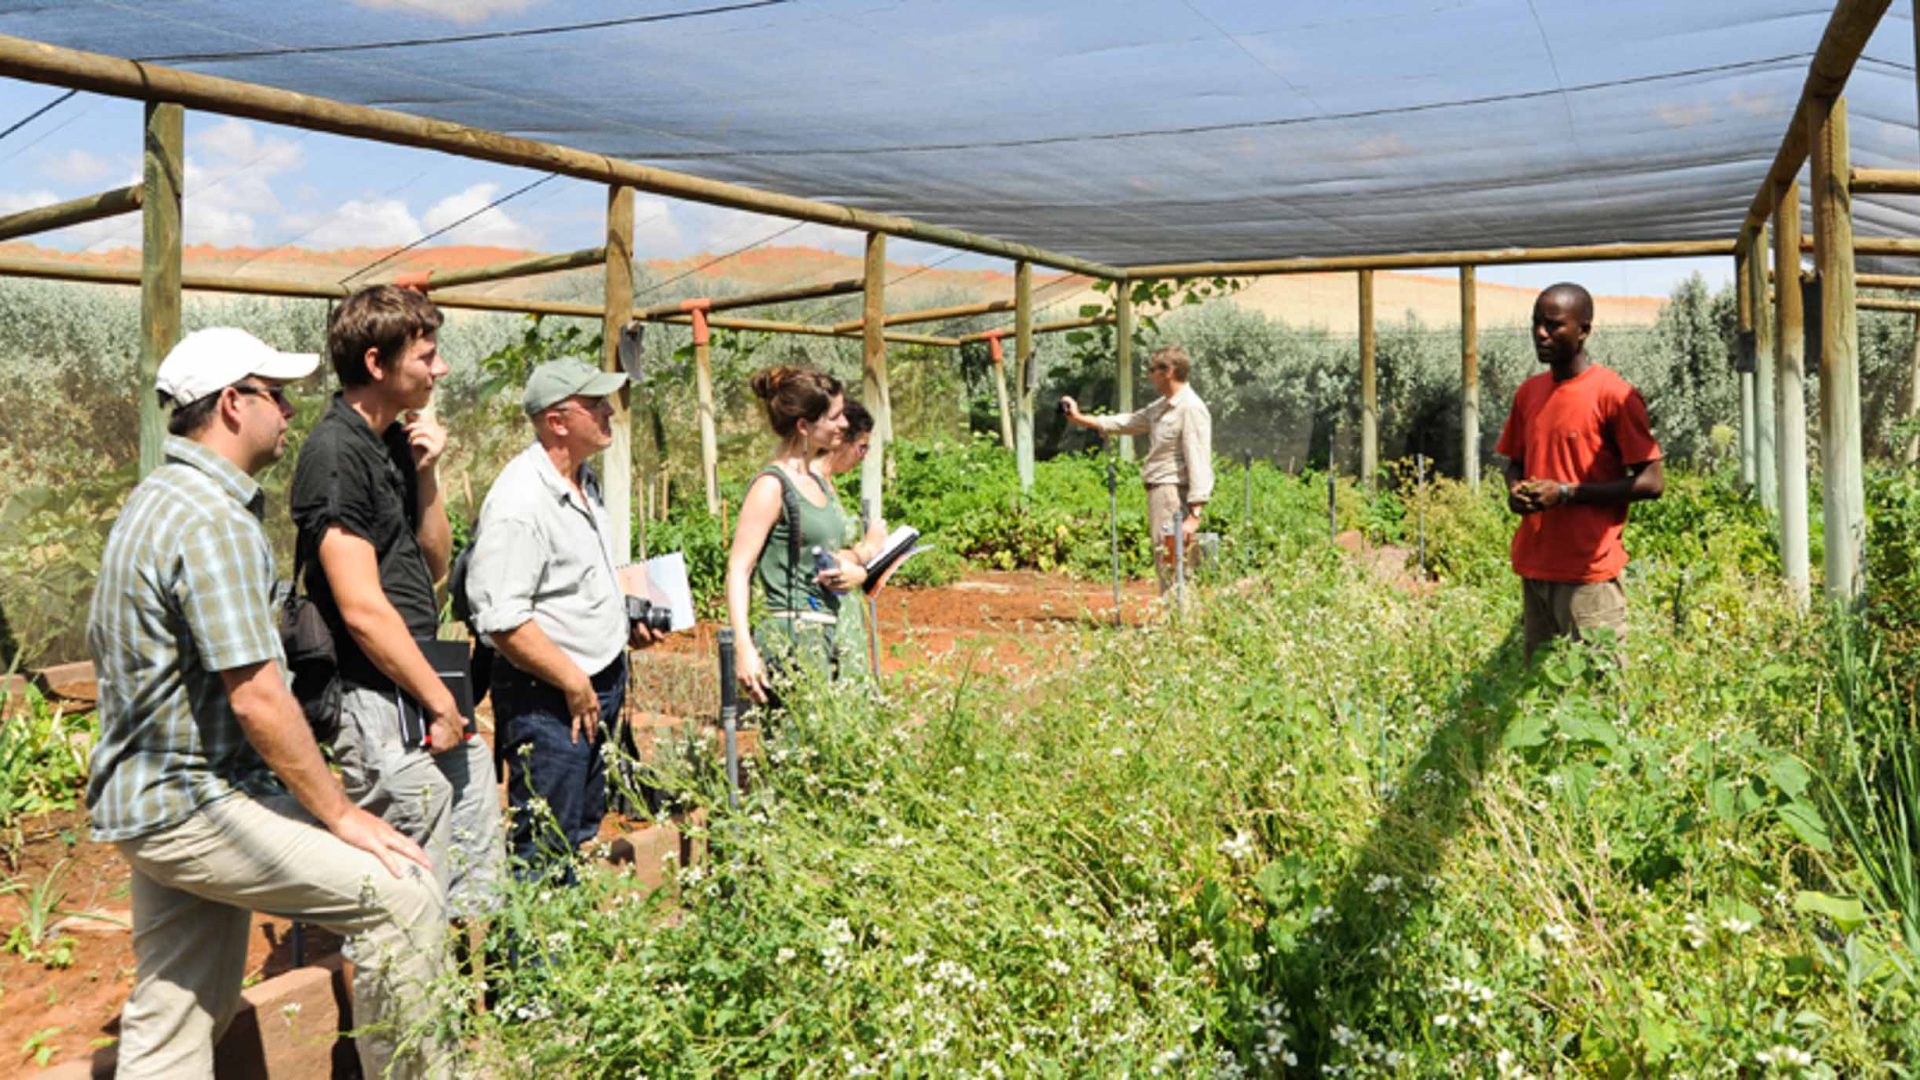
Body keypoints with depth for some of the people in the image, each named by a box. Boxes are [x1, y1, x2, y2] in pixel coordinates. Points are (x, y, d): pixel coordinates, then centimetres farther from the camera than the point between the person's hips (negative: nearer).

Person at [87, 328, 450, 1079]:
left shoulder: (154, 501, 13)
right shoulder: (216, 522, -20)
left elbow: (103, 641, 24)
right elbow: (257, 699, -25)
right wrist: (342, 816, -17)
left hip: (143, 799, 11)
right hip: (194, 804, -11)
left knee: (171, 1019, 15)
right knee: (402, 900, -15)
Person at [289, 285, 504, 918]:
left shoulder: (394, 443, 13)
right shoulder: (335, 452, -15)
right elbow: (362, 609, -19)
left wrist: (426, 473, 3)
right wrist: (441, 703, -12)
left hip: (428, 703, 10)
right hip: (383, 710, -9)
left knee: (480, 889, 15)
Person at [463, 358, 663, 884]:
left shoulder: (585, 480, 9)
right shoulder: (519, 501, -22)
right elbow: (502, 619, -26)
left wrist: (625, 620, 11)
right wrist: (574, 684, -20)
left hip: (603, 681, 10)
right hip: (549, 698, -10)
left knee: (583, 830, 21)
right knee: (544, 854, 0)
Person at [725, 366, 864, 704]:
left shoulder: (819, 479, 17)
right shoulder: (772, 486, -8)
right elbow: (737, 569, -13)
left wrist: (856, 571, 3)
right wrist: (744, 648, -24)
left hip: (825, 637, 8)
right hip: (791, 638, -8)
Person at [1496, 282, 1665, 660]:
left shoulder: (1613, 394, -9)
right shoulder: (1527, 393, 11)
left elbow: (1651, 483, -9)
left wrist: (1566, 493, -16)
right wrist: (1515, 489, 1)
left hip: (1589, 574, -6)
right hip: (1534, 568, 6)